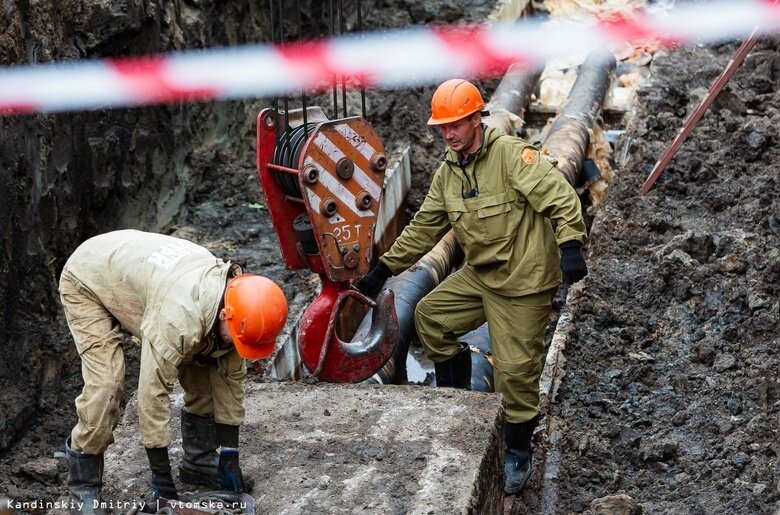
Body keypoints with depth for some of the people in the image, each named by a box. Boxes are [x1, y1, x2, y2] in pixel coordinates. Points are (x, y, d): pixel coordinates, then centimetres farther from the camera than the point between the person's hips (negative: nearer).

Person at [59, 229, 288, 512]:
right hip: (87, 281, -7)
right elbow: (153, 391, -37)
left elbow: (230, 376, -9)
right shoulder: (181, 316, -43)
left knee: (204, 366, -2)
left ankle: (199, 462, 12)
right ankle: (84, 485, -4)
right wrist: (161, 474, -29)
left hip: (138, 274, 7)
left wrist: (229, 455, -8)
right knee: (105, 383, -22)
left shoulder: (238, 300, -19)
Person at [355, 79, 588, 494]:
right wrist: (382, 270, 10)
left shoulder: (513, 155, -18)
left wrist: (570, 246, -37)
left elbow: (559, 197, -24)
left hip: (524, 282, -8)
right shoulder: (448, 172, 6)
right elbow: (423, 227, 12)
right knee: (429, 316, 5)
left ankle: (517, 452, 16)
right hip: (479, 274, 8)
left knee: (515, 370, -4)